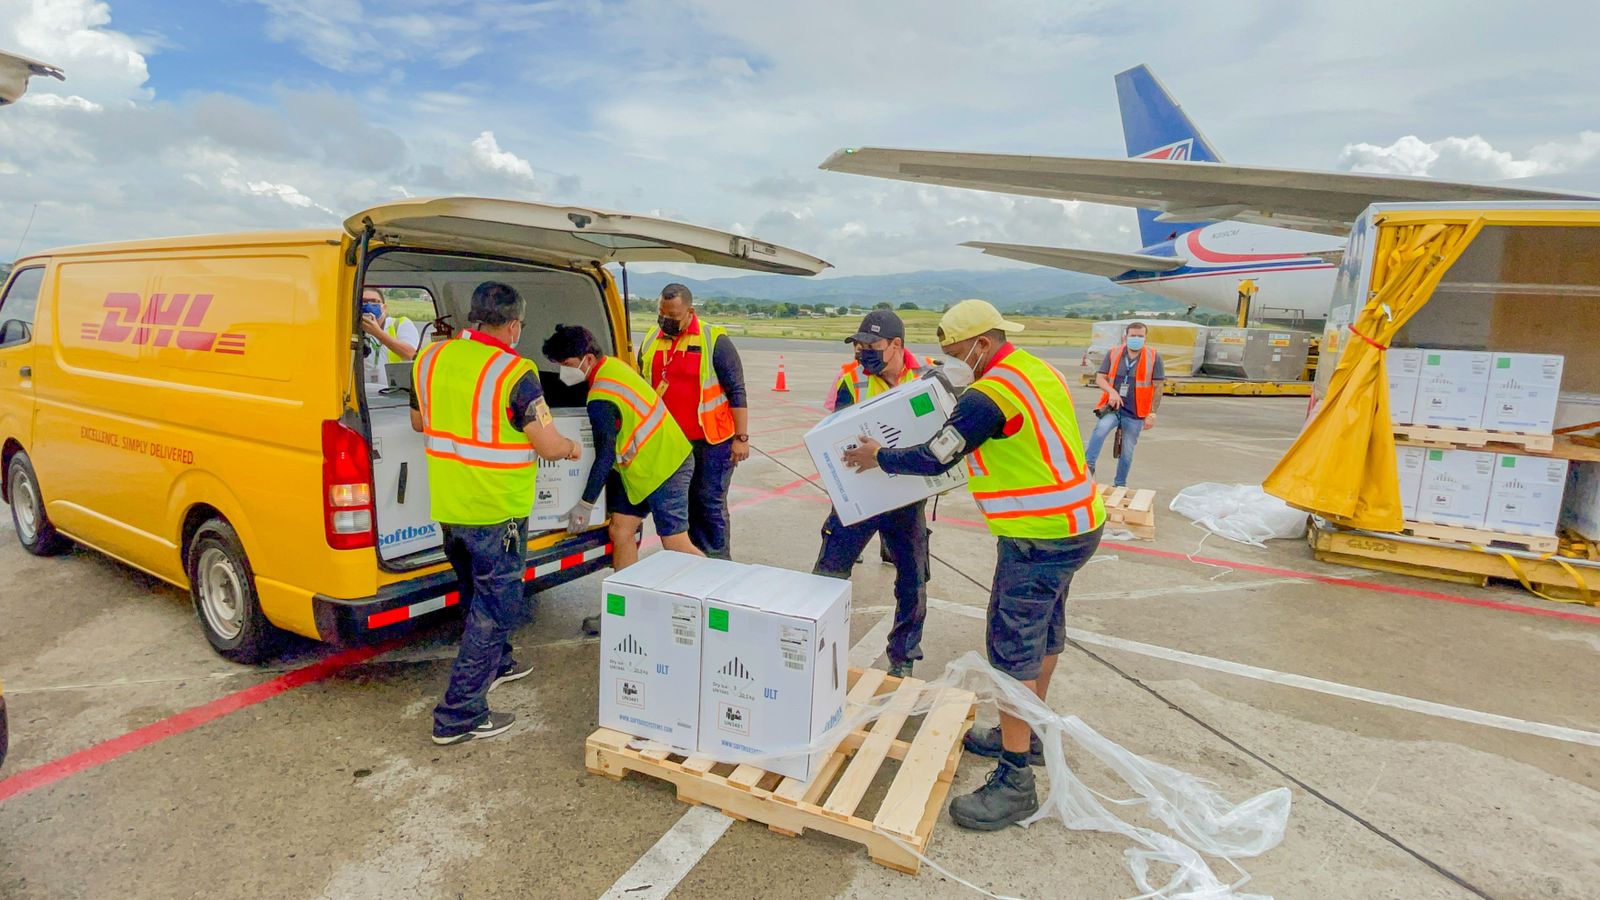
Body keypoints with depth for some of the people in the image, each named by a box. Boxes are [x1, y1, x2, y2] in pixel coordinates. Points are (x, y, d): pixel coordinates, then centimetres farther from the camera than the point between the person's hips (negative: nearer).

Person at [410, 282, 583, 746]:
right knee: (494, 609, 5)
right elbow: (549, 446, -17)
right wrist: (572, 447, 4)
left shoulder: (430, 358, 2)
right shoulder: (514, 372, -19)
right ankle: (459, 716, 10)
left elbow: (419, 422, 17)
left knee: (477, 593, 27)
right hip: (495, 512, -7)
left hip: (447, 507, 7)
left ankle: (496, 664, 47)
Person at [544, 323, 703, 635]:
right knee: (621, 531, 8)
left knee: (676, 545, -2)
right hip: (639, 468, 10)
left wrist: (585, 505, -15)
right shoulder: (611, 365, 2)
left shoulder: (601, 401, -25)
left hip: (662, 468, -10)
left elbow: (605, 456, -22)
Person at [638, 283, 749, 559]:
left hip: (710, 442, -5)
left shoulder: (714, 340, -8)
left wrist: (741, 437, -11)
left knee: (710, 504, 1)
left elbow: (736, 392, -8)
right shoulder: (651, 340, 8)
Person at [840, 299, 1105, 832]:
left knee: (1013, 648, -5)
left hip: (1040, 535, -10)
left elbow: (934, 459, -15)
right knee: (1043, 633, 21)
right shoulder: (1037, 370, 9)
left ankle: (1015, 781, 4)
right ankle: (1027, 734, 38)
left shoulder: (989, 395, -20)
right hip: (1075, 521, 10)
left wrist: (879, 457, 0)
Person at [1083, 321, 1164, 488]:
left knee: (1126, 452, 7)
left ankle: (1120, 485, 23)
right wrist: (1112, 392, -18)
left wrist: (1152, 413, -4)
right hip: (1112, 407, 0)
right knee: (1100, 429, -31)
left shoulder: (1154, 357, -3)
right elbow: (1100, 377, 1)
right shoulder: (1113, 353, 2)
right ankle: (1088, 466, -30)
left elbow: (1157, 387, -1)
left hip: (1134, 413, 0)